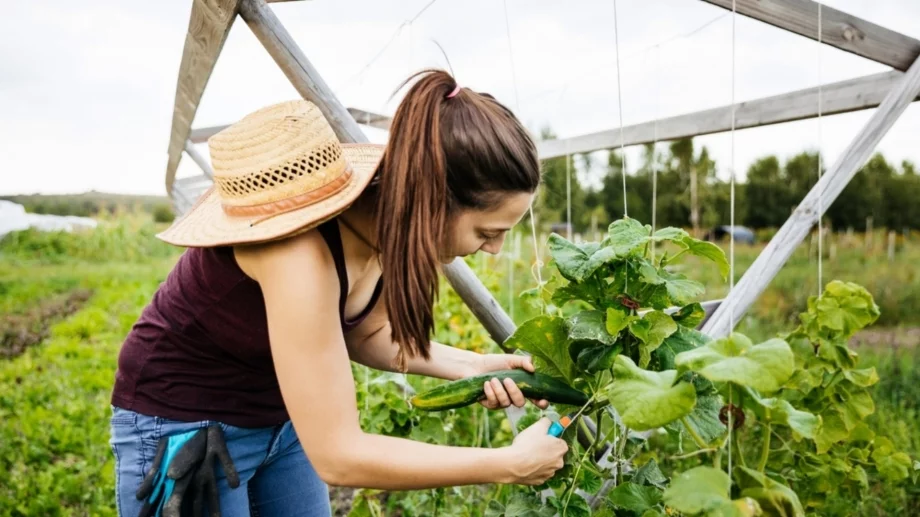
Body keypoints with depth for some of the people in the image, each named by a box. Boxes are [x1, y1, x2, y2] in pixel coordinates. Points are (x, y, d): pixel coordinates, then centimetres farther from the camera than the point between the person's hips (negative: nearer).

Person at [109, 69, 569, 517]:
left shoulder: (390, 217, -14)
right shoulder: (300, 255, -36)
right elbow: (338, 456, -32)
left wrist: (468, 366, -11)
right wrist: (509, 464, -25)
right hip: (183, 425, -6)